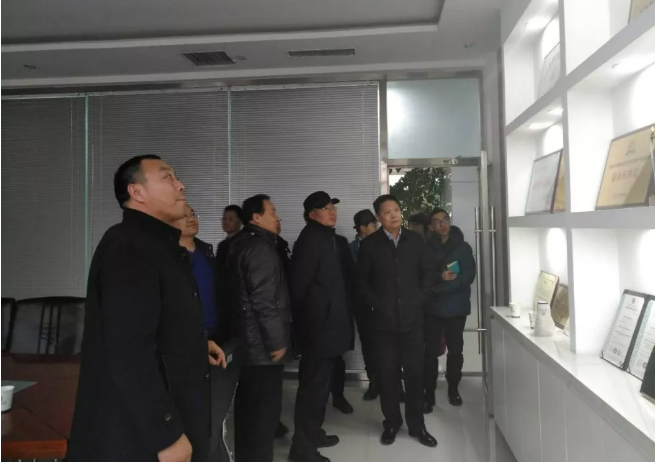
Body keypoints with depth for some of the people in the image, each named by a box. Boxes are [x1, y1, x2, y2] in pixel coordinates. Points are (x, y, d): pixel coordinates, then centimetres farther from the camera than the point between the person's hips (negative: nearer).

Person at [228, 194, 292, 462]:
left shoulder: (242, 244, 14)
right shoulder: (260, 248, -16)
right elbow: (265, 301, -23)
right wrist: (277, 341, -15)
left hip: (248, 340, 10)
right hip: (263, 345, -10)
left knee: (249, 407, 19)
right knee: (265, 409, -1)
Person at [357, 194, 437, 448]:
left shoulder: (415, 240, 5)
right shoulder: (369, 244, -1)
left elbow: (427, 273, 10)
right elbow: (362, 279, 2)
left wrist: (420, 300, 0)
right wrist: (374, 304, -6)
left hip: (412, 317, 1)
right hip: (383, 319, -1)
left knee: (414, 372, 7)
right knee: (387, 373, 7)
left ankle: (416, 424, 22)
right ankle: (391, 422, 24)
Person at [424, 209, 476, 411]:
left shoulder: (463, 247, 2)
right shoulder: (426, 248, 1)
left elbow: (468, 277, -8)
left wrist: (438, 287, -16)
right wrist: (440, 277, -19)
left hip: (456, 307, 1)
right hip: (432, 307, -1)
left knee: (455, 350, 10)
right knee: (431, 351, -1)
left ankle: (453, 388, 27)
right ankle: (429, 393, 9)